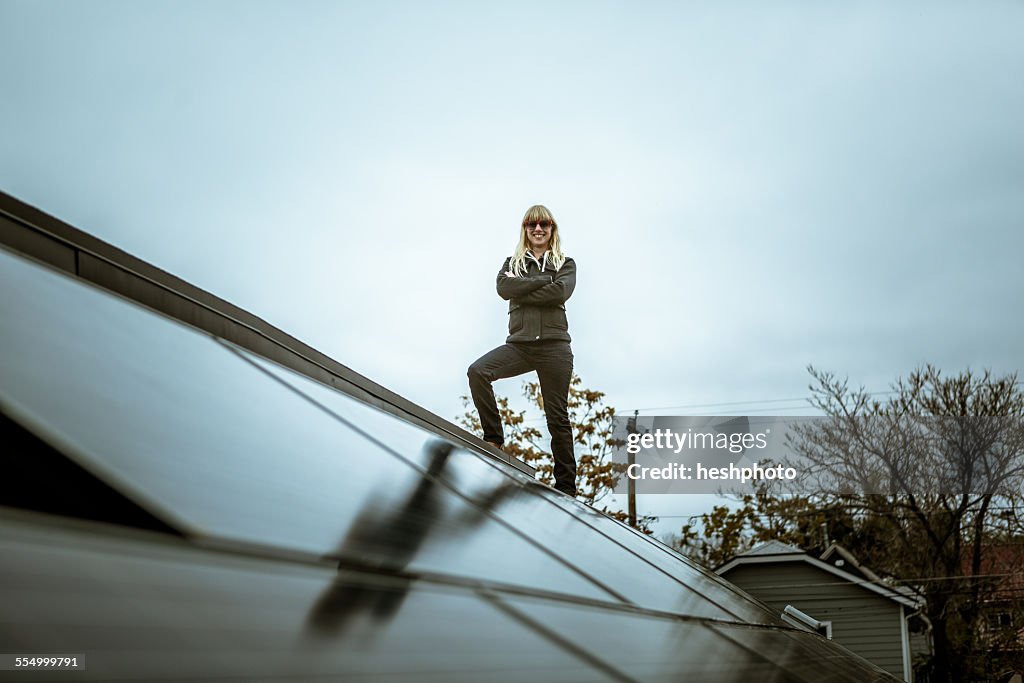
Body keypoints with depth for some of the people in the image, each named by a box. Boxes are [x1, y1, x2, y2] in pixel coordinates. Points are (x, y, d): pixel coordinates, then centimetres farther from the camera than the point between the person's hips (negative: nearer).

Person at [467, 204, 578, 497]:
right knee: (477, 371, -26)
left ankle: (566, 487, 6)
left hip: (554, 346, -1)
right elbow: (503, 287, -6)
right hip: (519, 344, 2)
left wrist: (521, 289, -6)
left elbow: (561, 292, -10)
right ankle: (494, 439, -14)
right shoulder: (513, 263, 17)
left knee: (557, 418, 0)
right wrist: (545, 279, -9)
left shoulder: (566, 264, 12)